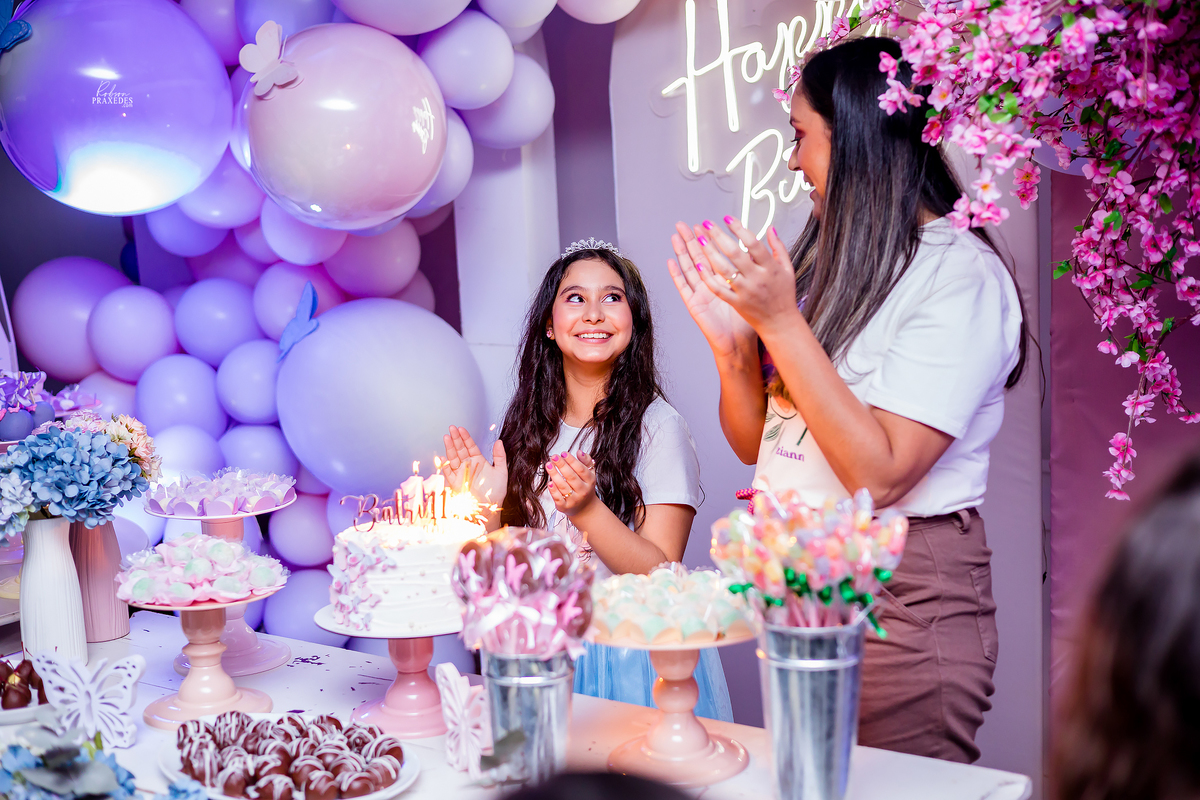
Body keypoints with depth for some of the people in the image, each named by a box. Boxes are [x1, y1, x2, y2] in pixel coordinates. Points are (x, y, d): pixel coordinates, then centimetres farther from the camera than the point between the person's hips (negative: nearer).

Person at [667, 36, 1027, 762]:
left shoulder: (962, 278, -14)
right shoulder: (830, 260, 7)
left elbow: (878, 474, -23)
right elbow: (754, 442, 9)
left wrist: (782, 322, -23)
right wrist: (732, 343, -9)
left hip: (901, 597, -7)